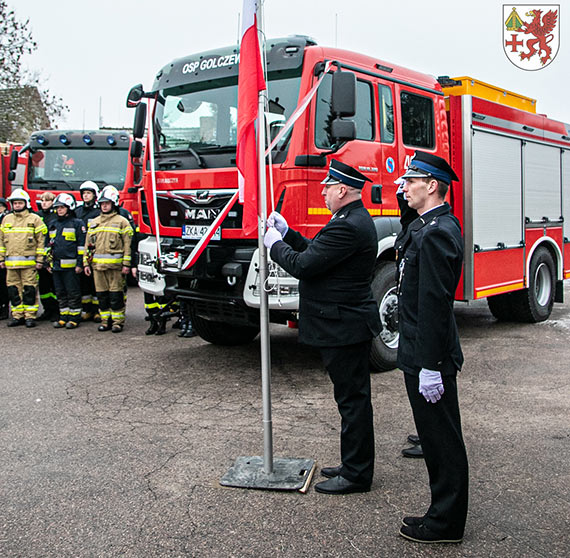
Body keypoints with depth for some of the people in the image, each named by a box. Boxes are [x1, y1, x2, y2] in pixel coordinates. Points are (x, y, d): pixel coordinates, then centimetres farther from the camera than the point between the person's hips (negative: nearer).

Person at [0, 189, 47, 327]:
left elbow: (41, 241, -1)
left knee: (29, 290, -3)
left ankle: (30, 316, 4)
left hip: (29, 262, -4)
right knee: (14, 290, 7)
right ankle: (17, 316, 15)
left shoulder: (35, 219, 1)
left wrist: (39, 260, -6)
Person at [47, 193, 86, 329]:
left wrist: (80, 264, -12)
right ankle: (64, 316, 18)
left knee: (73, 293, -2)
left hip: (71, 265, -6)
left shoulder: (77, 223, -2)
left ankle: (74, 317, 5)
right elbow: (49, 244, 24)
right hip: (56, 265, 7)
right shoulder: (53, 225, 17)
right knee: (60, 293, 10)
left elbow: (82, 245, -6)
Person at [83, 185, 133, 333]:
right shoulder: (94, 222, 17)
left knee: (116, 295, -2)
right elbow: (88, 244, 18)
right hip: (97, 265, 5)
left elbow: (128, 244, -3)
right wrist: (86, 263, 11)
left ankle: (118, 321, 5)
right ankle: (105, 320, 17)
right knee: (102, 295, 8)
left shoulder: (122, 222, 1)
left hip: (115, 265, -5)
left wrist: (126, 264, -10)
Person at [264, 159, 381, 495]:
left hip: (344, 327, -11)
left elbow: (302, 265, -22)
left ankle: (357, 475, 12)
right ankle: (354, 464, 30)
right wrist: (287, 233, 14)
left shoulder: (348, 226, -22)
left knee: (353, 400, 0)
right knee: (354, 398, 17)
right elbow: (316, 252, 19)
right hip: (349, 324, 11)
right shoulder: (357, 219, 13)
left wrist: (274, 243, -6)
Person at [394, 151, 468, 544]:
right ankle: (444, 513, 31)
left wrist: (430, 365, -23)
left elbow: (435, 303, -23)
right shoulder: (427, 226, 13)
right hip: (423, 354, 10)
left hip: (430, 359, -10)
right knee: (437, 438, 18)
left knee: (443, 440, 3)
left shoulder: (436, 233, -19)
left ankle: (446, 525, 17)